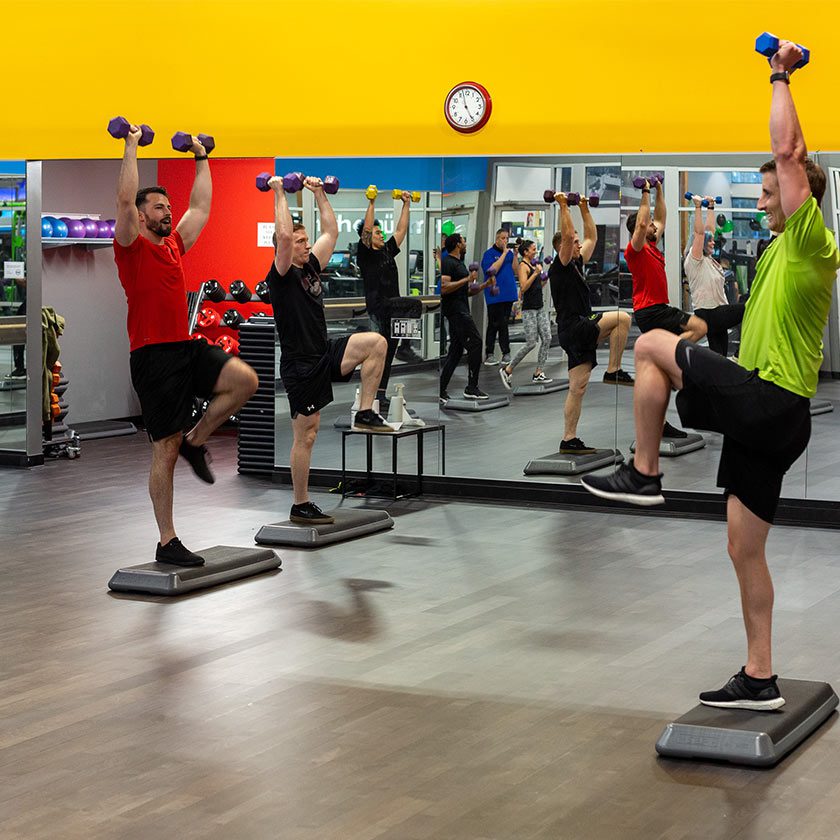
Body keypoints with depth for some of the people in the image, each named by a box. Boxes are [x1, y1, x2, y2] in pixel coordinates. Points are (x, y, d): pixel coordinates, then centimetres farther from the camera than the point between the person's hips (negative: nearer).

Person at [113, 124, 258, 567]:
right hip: (154, 356, -7)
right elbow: (125, 199, -16)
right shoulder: (131, 247, -3)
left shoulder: (175, 245, 17)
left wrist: (201, 159, 26)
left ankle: (195, 441, 5)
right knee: (166, 451, -4)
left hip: (188, 348, 7)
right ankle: (167, 544, 4)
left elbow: (201, 206, 24)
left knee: (245, 380, -18)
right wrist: (132, 147, -12)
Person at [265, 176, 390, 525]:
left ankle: (364, 413, -5)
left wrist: (318, 192, 17)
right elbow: (283, 235, -28)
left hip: (325, 353, 8)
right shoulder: (281, 276, -13)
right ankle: (300, 507, 7)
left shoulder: (311, 266, 10)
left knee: (376, 343, -13)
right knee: (306, 434, -3)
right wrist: (279, 192, -20)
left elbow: (331, 231, 18)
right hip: (300, 365, -8)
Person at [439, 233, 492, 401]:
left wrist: (484, 285, 13)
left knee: (456, 350, 7)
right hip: (455, 310, -11)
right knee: (475, 343, -12)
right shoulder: (448, 263, -11)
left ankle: (441, 390, 6)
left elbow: (466, 291, 26)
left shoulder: (459, 264, 22)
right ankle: (471, 388, -10)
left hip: (460, 310, 11)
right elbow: (444, 288, -23)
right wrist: (467, 279, -22)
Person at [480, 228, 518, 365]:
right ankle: (489, 355, 3)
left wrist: (515, 255, -5)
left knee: (504, 324, 10)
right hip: (495, 296, -5)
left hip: (508, 294, 5)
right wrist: (504, 254, -16)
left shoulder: (509, 252, 12)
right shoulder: (489, 253, -4)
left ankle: (506, 353, 13)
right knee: (494, 324, -3)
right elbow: (492, 270, -19)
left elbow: (514, 271, 7)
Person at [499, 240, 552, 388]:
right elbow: (523, 287, -22)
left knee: (547, 339, 1)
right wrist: (536, 273, -26)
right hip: (529, 309, -9)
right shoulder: (523, 266, -11)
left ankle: (539, 373, 6)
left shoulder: (534, 264, 15)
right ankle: (507, 369, 4)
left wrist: (545, 279, 9)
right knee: (531, 343, -8)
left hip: (540, 307, 9)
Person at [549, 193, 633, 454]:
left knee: (577, 388, 4)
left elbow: (592, 238, 28)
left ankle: (569, 441, 3)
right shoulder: (560, 266, -6)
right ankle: (613, 371, -14)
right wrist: (564, 206, -13)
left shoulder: (576, 264, 19)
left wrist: (584, 209, 25)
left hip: (581, 331, 9)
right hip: (573, 327, -9)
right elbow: (567, 236, -18)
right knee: (622, 318, -20)